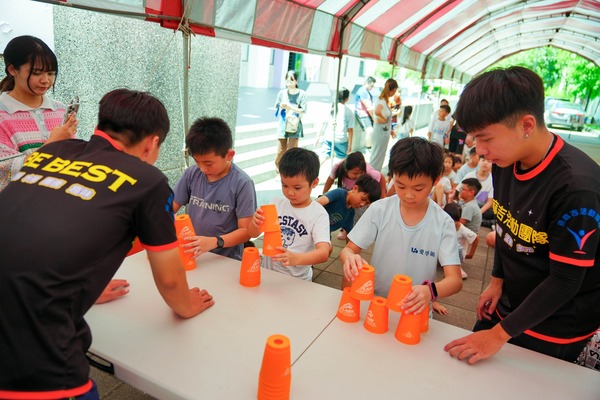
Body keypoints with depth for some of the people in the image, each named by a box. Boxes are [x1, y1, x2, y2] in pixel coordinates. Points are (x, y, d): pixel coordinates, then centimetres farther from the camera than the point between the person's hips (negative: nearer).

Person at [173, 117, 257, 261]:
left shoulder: (242, 183, -13)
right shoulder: (191, 174, 0)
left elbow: (246, 230, -10)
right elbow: (171, 207, 9)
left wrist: (214, 242, -24)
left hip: (227, 260, -3)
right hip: (191, 256, 3)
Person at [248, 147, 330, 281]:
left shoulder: (319, 214, -10)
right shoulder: (277, 204, 2)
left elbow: (323, 253, -21)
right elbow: (253, 234, 4)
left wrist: (296, 258, -40)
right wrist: (255, 223, -19)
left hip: (297, 280, -3)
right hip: (267, 271, 4)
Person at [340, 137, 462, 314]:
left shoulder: (443, 223, -7)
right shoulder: (379, 210, -5)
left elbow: (455, 280, -10)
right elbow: (348, 249, -1)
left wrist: (430, 290, -31)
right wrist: (350, 257, -25)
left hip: (415, 310, -2)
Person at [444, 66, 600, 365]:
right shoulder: (505, 161, -7)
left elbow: (565, 281, -25)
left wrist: (499, 334, -21)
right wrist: (497, 280, 8)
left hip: (554, 330, -7)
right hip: (507, 304, 7)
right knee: (466, 368, 17)